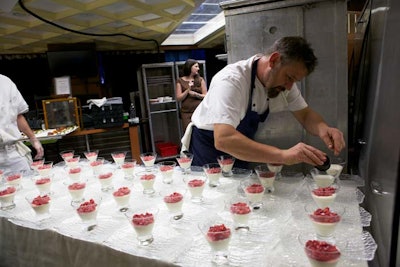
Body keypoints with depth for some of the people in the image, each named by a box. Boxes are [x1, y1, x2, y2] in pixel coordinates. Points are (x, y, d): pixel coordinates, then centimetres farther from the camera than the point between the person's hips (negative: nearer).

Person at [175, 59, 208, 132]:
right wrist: (188, 90, -11)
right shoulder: (180, 81, 6)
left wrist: (196, 94, -12)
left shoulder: (200, 80, 8)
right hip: (186, 113, 0)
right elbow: (178, 98, 1)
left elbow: (206, 96, 5)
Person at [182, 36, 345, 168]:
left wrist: (322, 128, -26)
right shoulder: (231, 80, -33)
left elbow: (305, 115, -3)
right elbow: (223, 139, -45)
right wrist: (283, 155, -51)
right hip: (208, 148, -5)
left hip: (239, 153, 6)